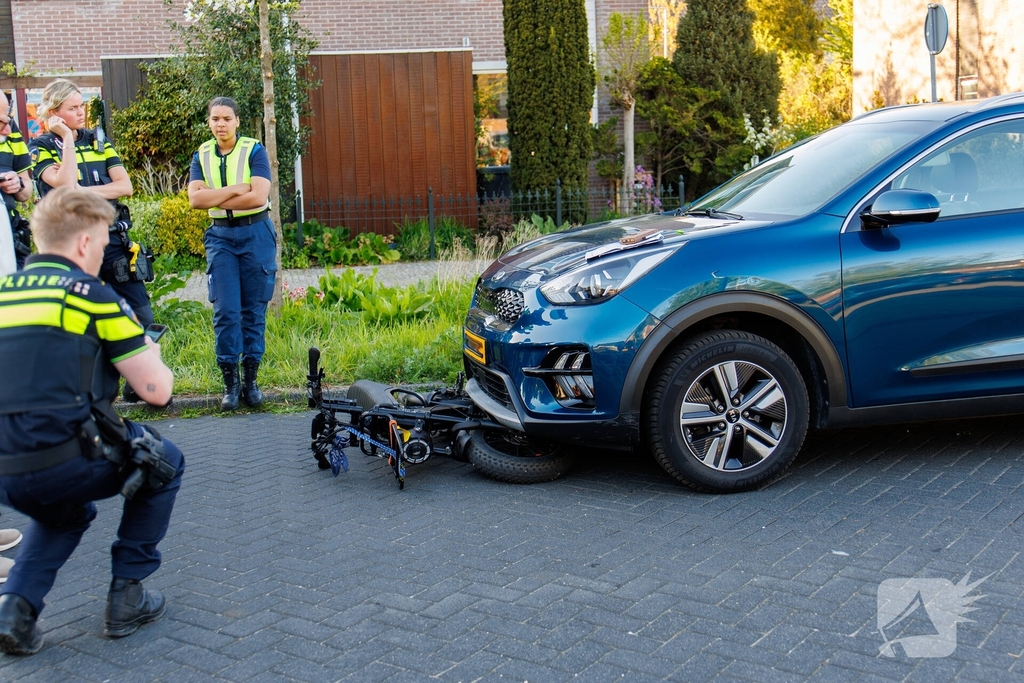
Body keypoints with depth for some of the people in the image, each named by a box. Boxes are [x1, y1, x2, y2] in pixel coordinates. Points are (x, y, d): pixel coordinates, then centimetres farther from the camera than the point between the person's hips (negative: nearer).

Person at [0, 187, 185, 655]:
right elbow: (156, 390, -3)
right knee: (164, 461, 23)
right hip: (65, 463, -6)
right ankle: (126, 597, 21)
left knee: (64, 512, 38)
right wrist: (151, 356, 19)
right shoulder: (91, 293, -2)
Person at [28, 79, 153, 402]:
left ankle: (138, 384, 16)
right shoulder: (41, 147, 1)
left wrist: (86, 192, -12)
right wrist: (67, 140, -12)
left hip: (113, 239, 4)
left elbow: (125, 186, 0)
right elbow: (66, 185, -18)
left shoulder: (98, 141, 11)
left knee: (140, 314, 2)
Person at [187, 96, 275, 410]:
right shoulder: (202, 155, 7)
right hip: (220, 236, 2)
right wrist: (236, 189, -14)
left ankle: (250, 379, 12)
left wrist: (215, 197, -10)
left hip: (255, 234, -2)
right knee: (225, 310, -4)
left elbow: (258, 197, -16)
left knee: (254, 310, 2)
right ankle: (230, 381, 4)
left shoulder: (254, 151, -3)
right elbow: (195, 199, -7)